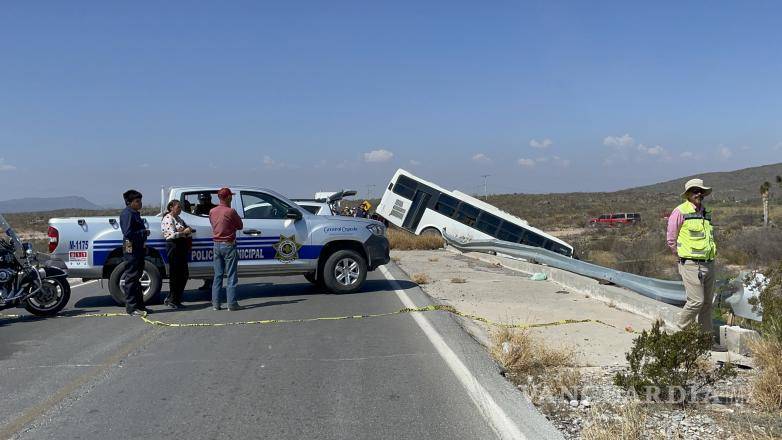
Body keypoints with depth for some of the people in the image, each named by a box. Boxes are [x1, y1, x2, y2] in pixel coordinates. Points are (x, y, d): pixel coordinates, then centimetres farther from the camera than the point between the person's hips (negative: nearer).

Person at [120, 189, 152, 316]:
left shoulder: (135, 214, 19)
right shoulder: (127, 214, -13)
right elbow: (128, 233, -22)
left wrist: (144, 247, 15)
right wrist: (144, 232, -13)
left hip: (138, 249, 10)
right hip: (131, 250, -10)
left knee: (136, 278, 15)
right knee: (131, 278, -6)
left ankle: (139, 305, 22)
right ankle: (131, 307, -2)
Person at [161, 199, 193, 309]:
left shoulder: (179, 219, 19)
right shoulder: (167, 219, -9)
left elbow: (189, 229, 12)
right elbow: (172, 235, -19)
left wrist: (182, 230, -8)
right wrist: (184, 232, -7)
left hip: (183, 247, 9)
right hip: (174, 247, -9)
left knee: (184, 274, 10)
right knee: (175, 274, -3)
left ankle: (170, 299, 20)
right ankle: (172, 301, 8)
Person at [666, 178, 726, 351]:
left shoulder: (706, 212, 14)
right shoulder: (680, 212, -8)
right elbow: (671, 240, -4)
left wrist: (709, 257, 16)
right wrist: (683, 256, 3)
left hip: (709, 264, 7)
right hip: (691, 265, -7)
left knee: (707, 302, 10)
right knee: (696, 301, -11)